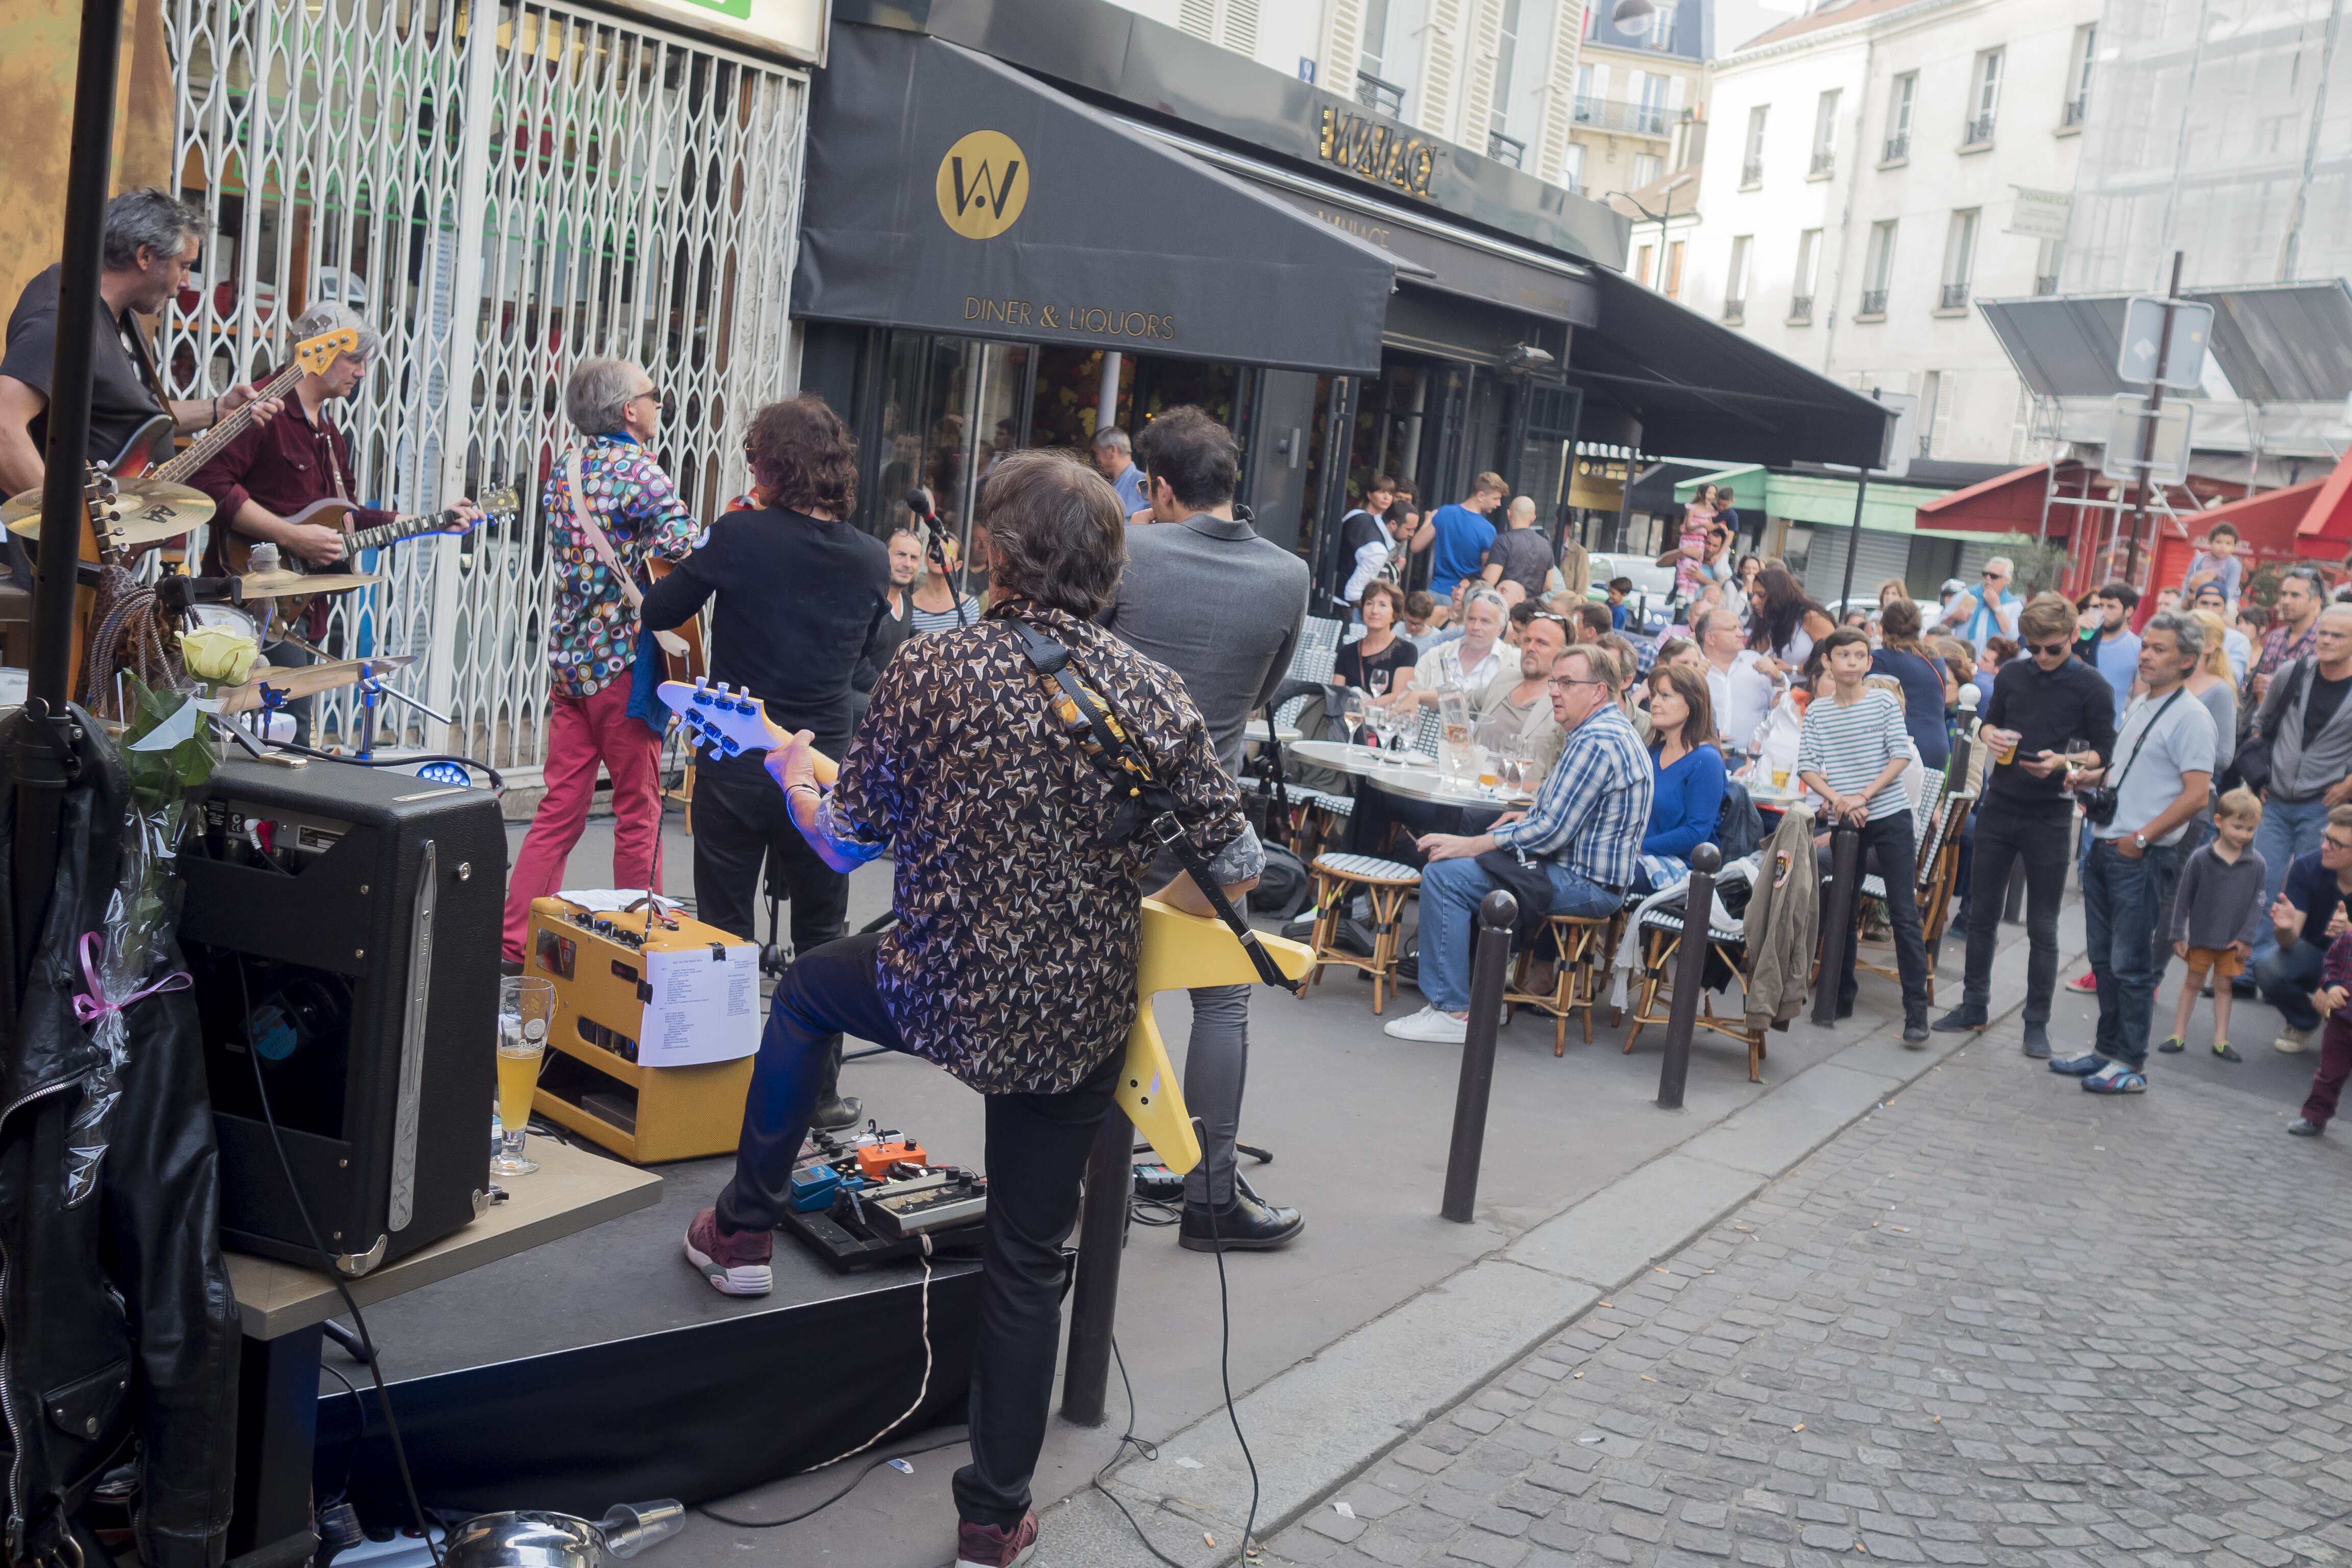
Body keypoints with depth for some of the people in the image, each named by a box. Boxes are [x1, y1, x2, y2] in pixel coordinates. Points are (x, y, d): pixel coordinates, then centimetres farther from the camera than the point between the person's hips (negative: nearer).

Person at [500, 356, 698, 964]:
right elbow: (687, 551, -24)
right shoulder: (640, 472, -12)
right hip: (625, 662, -7)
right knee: (638, 810, 4)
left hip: (568, 657, 7)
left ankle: (516, 938, 9)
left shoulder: (564, 467, 11)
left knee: (560, 808, 10)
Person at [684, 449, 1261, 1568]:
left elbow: (846, 843, -1)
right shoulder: (1154, 695, -5)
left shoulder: (930, 675, -11)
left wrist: (793, 774, 20)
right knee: (1028, 1260, 17)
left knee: (805, 987, 32)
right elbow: (1237, 868, -4)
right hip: (1080, 1020, 2)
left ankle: (744, 1230, 40)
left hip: (940, 994, -2)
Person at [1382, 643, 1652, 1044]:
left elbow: (1550, 833, -23)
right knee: (1465, 866, 24)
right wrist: (1530, 817, 12)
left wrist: (1471, 845, -17)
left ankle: (1453, 1011, -16)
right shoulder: (1614, 731, 15)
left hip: (1585, 884, -11)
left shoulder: (1595, 743, -20)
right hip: (1592, 877, 12)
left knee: (1445, 875, -17)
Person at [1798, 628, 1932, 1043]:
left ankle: (1917, 1011, -5)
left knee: (1905, 915, -5)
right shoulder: (1817, 711, 4)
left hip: (1890, 817, -3)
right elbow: (1807, 767, -1)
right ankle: (1841, 998, 24)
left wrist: (1864, 796, -16)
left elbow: (1901, 756, -7)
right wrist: (1837, 799, -17)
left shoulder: (1885, 702, -1)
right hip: (1843, 821, 3)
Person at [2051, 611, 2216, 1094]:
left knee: (2130, 964, -3)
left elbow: (2196, 795, -17)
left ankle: (2131, 1065, 6)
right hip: (2106, 847, 8)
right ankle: (2106, 1049, 24)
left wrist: (2141, 838, -17)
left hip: (2144, 857, -8)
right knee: (2103, 958, 13)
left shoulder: (2190, 717, -12)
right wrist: (2094, 776, 9)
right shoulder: (2139, 706, 14)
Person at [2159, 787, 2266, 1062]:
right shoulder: (2200, 859, -11)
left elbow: (2257, 903, 0)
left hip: (2233, 941, 1)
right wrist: (2178, 935, -4)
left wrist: (2246, 938, -3)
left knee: (2223, 986, 11)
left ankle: (2221, 1040, 19)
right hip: (2201, 935, -1)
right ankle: (2178, 1035, 16)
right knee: (2193, 983, 9)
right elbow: (2183, 898, -5)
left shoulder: (2256, 863, -6)